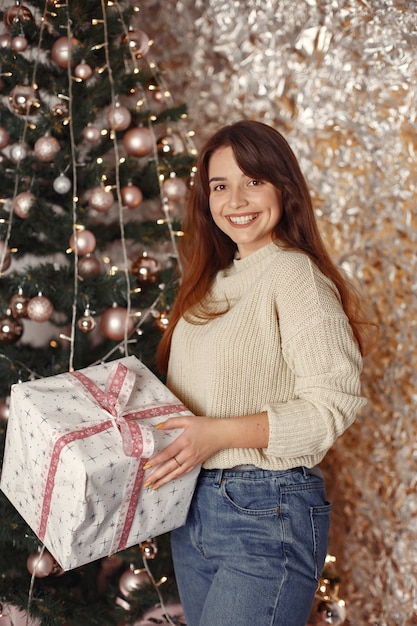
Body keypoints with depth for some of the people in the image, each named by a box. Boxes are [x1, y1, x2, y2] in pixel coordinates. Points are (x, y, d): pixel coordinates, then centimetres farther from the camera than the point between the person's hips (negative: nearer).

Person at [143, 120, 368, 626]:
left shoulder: (295, 274, -13)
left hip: (267, 513, -8)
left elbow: (333, 404, -20)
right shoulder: (214, 282, 12)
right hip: (192, 504, 8)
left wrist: (219, 433, -23)